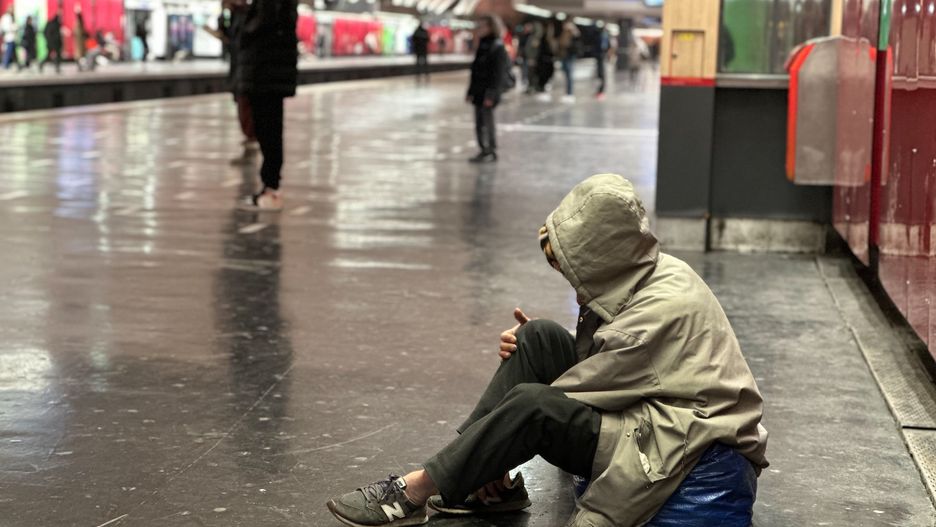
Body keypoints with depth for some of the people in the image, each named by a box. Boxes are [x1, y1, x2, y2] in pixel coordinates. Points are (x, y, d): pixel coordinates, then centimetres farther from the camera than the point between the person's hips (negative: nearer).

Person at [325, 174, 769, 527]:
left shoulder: (666, 305, -23)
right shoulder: (633, 276, 4)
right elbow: (596, 361, 10)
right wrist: (531, 350, -6)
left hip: (682, 449, -9)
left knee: (531, 406, -26)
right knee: (541, 337, -5)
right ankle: (493, 484, -9)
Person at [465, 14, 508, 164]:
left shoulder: (498, 48, -12)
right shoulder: (482, 46, 14)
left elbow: (498, 74, -16)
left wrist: (491, 95, -20)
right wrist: (471, 91, 16)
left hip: (488, 93, -8)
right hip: (478, 92, 8)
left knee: (487, 122, -3)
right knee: (479, 123, 11)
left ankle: (491, 151, 5)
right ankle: (484, 150, 18)